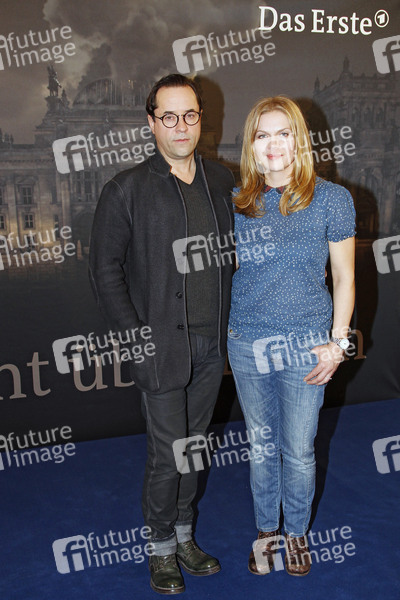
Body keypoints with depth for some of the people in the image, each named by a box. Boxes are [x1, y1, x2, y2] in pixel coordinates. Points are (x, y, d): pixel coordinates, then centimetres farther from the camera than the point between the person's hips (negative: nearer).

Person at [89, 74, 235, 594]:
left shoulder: (222, 181, 6)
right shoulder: (126, 190, -7)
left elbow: (235, 254, 12)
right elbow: (106, 269, -6)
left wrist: (232, 319, 7)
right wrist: (136, 334, -11)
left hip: (212, 345, 4)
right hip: (163, 348, -4)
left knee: (193, 445, 17)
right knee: (167, 454, 4)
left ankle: (184, 535, 37)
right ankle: (162, 549, 27)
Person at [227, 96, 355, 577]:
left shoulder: (332, 200, -6)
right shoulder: (236, 204, 1)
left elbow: (344, 277, -2)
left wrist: (337, 343, -6)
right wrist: (220, 333, 2)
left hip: (305, 347, -2)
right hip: (246, 344, 2)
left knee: (299, 451, 10)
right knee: (260, 445, 17)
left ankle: (296, 531, 37)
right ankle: (266, 530, 38)